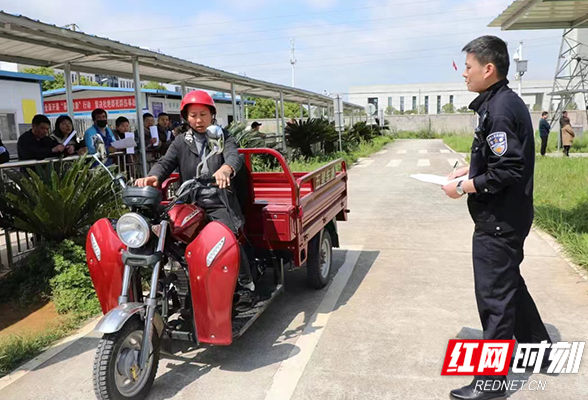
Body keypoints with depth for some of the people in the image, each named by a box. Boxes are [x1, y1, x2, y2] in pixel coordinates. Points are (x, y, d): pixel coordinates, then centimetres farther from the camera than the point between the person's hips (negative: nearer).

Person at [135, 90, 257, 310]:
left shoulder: (223, 137, 7)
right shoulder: (181, 142, 15)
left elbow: (234, 156, -14)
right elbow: (166, 162, 0)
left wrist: (225, 169, -41)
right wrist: (153, 177, -26)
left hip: (218, 203, -3)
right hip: (190, 203, 3)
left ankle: (247, 286, -10)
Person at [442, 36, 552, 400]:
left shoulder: (500, 109, -20)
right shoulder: (505, 102, 11)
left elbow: (506, 172, -25)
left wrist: (463, 188, -16)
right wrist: (471, 169, 10)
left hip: (498, 221, -10)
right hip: (507, 217, 10)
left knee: (495, 296, 0)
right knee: (510, 284, 24)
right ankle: (540, 349, 42)